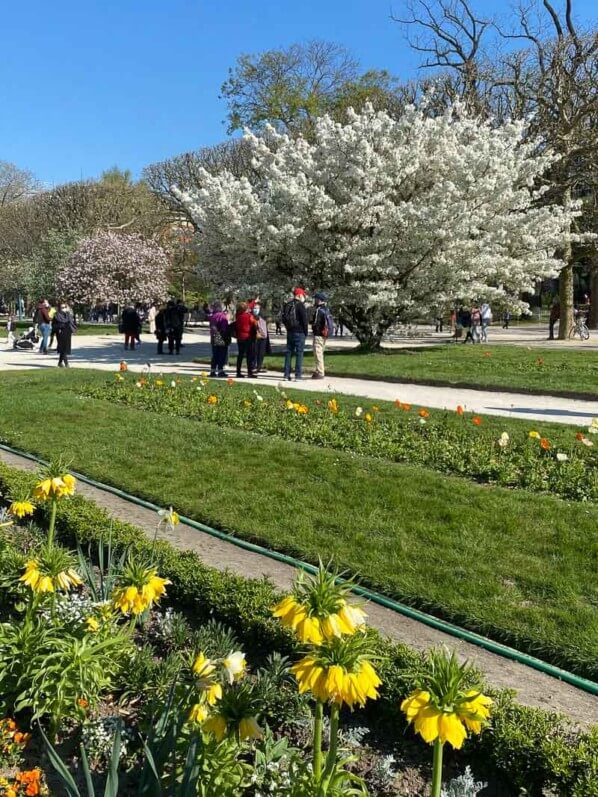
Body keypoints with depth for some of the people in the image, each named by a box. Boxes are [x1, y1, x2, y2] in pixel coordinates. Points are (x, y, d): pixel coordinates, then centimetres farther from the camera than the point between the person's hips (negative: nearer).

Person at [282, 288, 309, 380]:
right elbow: (304, 320, -13)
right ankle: (298, 375, -5)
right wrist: (306, 332, -4)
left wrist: (288, 327, 17)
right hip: (299, 332, -7)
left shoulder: (287, 305, 11)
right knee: (299, 353, -3)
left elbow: (284, 319, 17)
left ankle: (287, 375, 10)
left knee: (289, 352, 10)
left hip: (289, 332, 7)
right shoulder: (300, 305, -12)